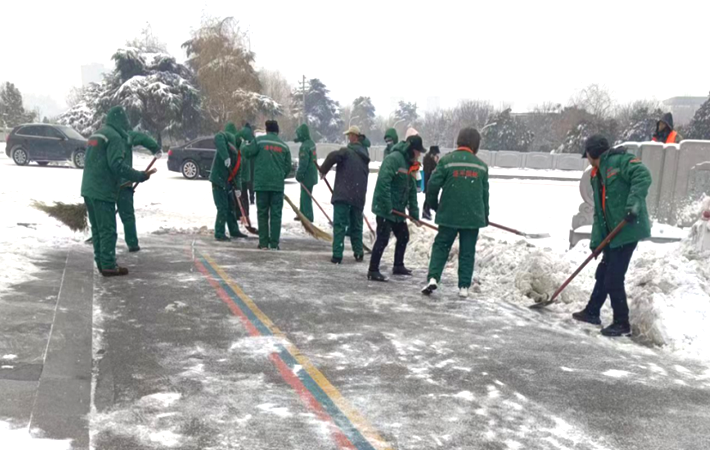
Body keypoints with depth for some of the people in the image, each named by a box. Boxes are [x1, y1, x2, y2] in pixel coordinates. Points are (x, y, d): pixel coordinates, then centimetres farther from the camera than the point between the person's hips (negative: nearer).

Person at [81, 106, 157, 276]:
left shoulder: (97, 134, 19)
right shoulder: (114, 136, -11)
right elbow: (117, 165, -22)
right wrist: (141, 176, -20)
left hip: (89, 189, 9)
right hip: (103, 191, -9)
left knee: (97, 228, 13)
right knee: (107, 229, -5)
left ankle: (102, 263, 18)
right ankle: (109, 266, -3)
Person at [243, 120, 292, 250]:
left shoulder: (259, 141, -1)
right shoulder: (284, 145, 9)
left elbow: (246, 152, -1)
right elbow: (288, 167, 10)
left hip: (261, 183, -1)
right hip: (278, 184, 1)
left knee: (262, 213, 7)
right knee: (276, 214, 5)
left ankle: (263, 243, 6)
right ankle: (274, 243, 2)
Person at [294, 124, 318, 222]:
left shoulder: (304, 146, -22)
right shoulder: (311, 143, 8)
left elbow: (303, 163, -23)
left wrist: (299, 174, -16)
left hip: (307, 176, -10)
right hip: (312, 174, 10)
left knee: (305, 196, -2)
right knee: (304, 195, 20)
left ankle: (308, 216, 2)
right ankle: (302, 214, 30)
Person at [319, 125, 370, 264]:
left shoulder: (347, 151, -8)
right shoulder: (364, 156, 16)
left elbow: (333, 156, -25)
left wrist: (323, 170, -10)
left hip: (343, 195, -6)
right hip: (359, 197, 6)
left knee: (339, 225, -4)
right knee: (356, 226, 18)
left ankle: (337, 255, -9)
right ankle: (359, 253, 21)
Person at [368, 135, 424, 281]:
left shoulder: (409, 165, 15)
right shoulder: (393, 159, -15)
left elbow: (412, 191, 16)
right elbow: (383, 182, -25)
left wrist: (414, 214, 11)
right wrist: (387, 206, -25)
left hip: (398, 209, 10)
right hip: (384, 209, -10)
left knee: (403, 236, 18)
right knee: (383, 239, -10)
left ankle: (398, 266, 34)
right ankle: (373, 271, -3)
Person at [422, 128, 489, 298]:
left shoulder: (447, 161, -6)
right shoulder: (481, 165, 5)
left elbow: (433, 185, -9)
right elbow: (484, 193, 10)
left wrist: (434, 205, 9)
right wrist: (485, 216, 22)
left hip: (449, 214, -2)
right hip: (473, 216, 2)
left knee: (441, 246, 10)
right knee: (467, 252, 9)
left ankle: (433, 278, -5)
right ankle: (464, 287, 8)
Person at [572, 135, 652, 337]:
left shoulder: (620, 161, -8)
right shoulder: (597, 176, 19)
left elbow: (643, 176, -23)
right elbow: (599, 212, 18)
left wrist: (634, 203, -34)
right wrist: (596, 240, 12)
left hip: (628, 230, -9)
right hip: (612, 233, 9)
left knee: (613, 279, -5)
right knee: (603, 273, 19)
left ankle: (622, 324, 8)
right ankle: (592, 312, 35)